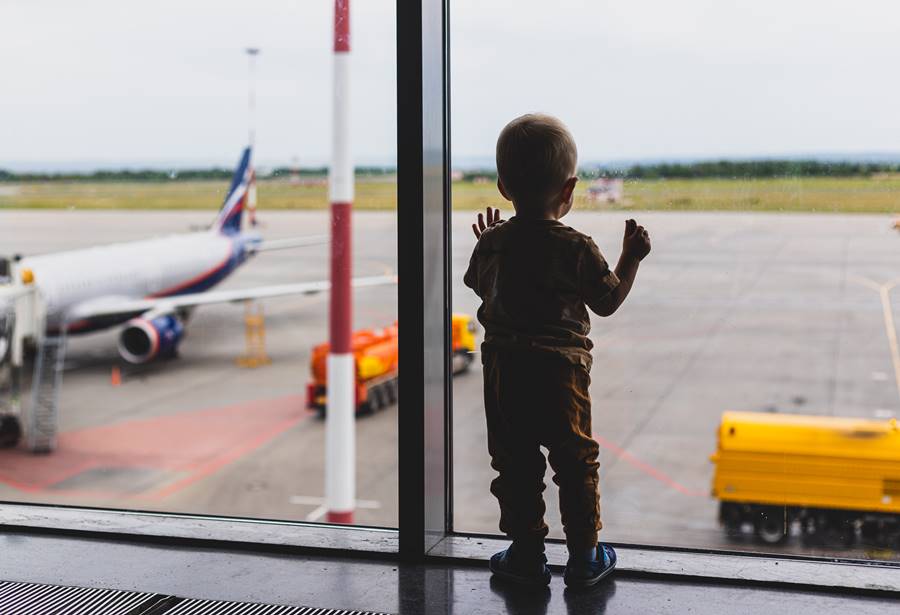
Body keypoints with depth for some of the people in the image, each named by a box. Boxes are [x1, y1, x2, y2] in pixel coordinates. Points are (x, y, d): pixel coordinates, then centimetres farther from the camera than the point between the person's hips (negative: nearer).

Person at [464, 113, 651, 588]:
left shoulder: (492, 243, -1)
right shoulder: (577, 248, -9)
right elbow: (607, 302, 0)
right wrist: (632, 257, 11)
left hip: (504, 368, 2)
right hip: (561, 370, -2)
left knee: (514, 463, 10)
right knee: (576, 461, 10)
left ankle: (527, 553, 17)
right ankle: (584, 556, 17)